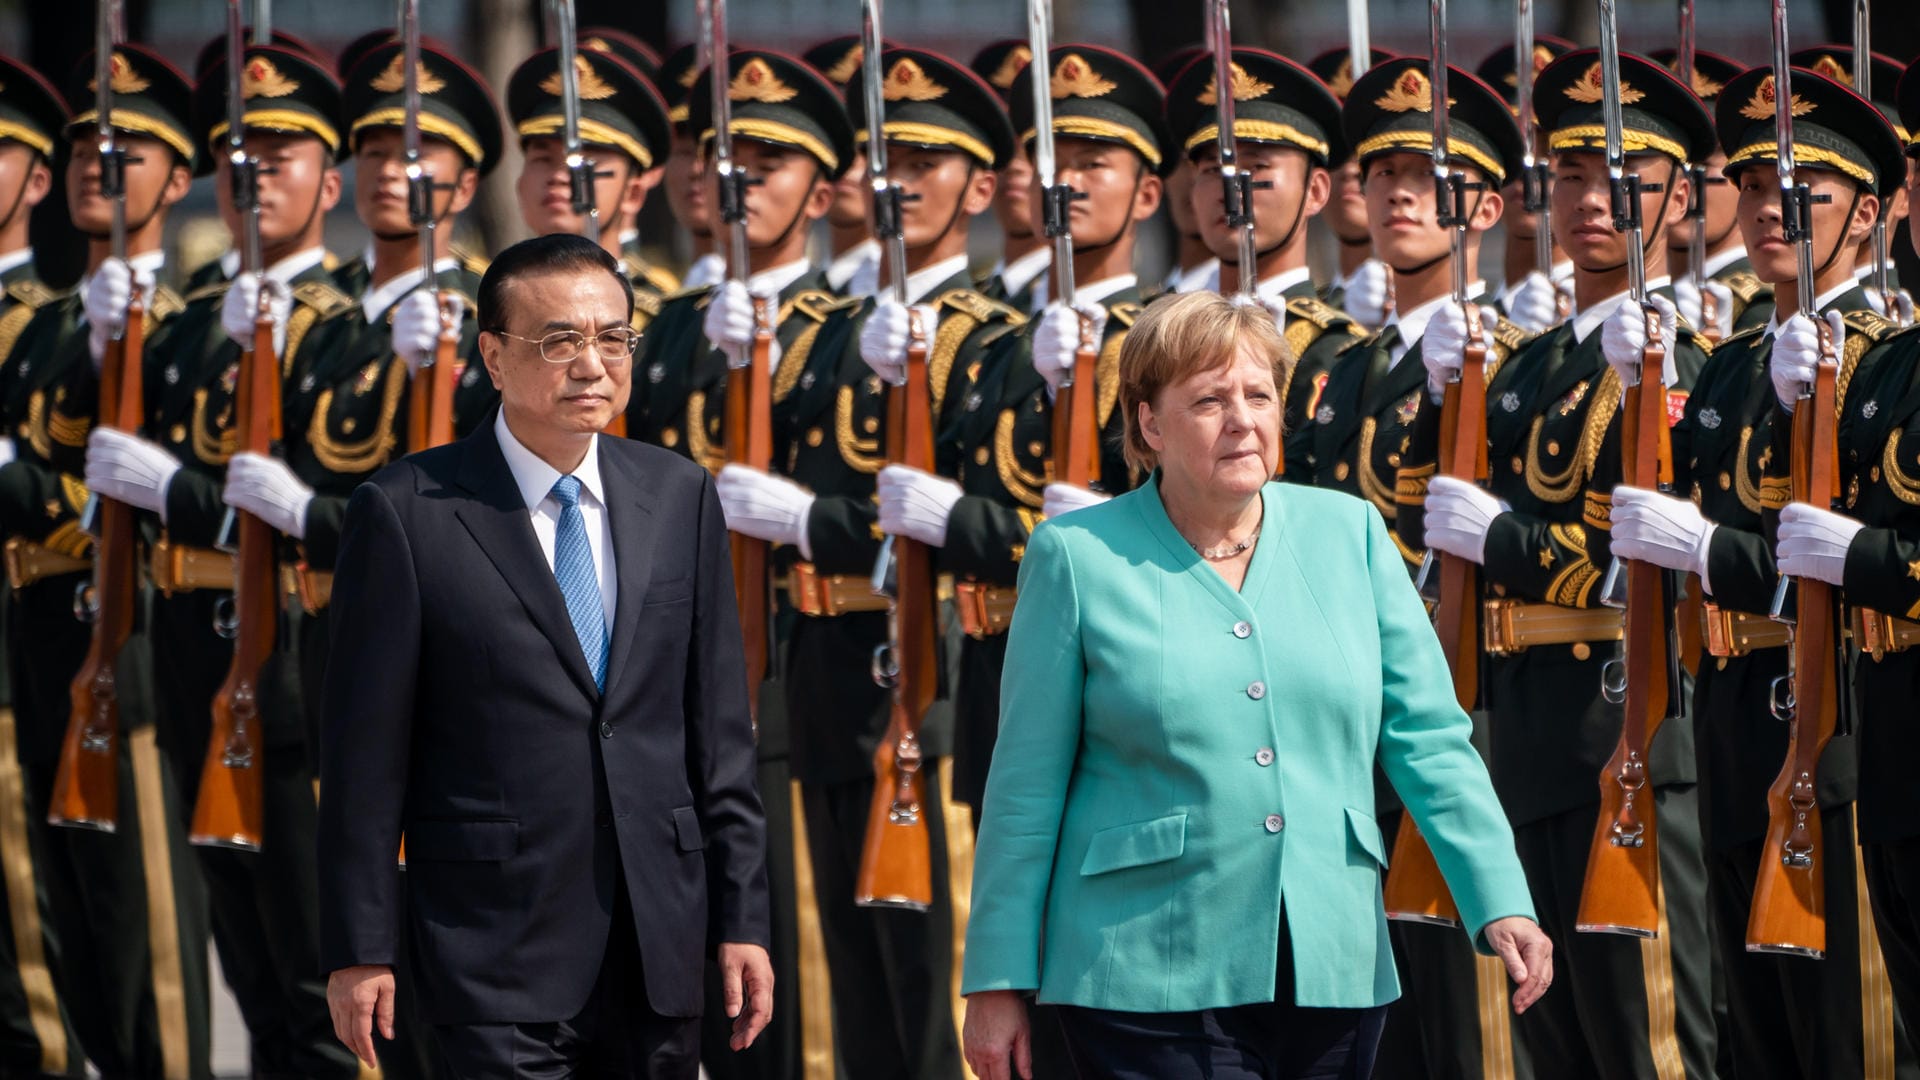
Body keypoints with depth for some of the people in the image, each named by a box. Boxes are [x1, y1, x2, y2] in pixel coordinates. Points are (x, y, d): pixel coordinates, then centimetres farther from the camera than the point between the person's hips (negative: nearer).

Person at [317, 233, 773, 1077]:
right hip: (497, 957, -4)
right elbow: (364, 751, -3)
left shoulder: (678, 496, 9)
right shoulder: (407, 515, -4)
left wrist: (741, 919, 7)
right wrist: (358, 951, -4)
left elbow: (718, 725, 11)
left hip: (660, 940, 4)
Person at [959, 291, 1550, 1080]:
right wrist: (998, 981, 0)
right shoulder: (1079, 557, -1)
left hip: (1332, 976, 4)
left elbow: (1429, 740, 7)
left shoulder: (1348, 534, 7)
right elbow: (1026, 788, 1)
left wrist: (1501, 903, -5)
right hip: (1150, 979, -4)